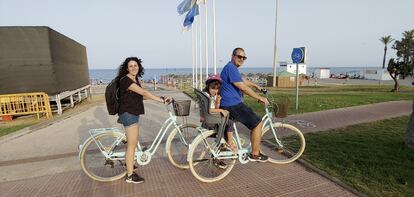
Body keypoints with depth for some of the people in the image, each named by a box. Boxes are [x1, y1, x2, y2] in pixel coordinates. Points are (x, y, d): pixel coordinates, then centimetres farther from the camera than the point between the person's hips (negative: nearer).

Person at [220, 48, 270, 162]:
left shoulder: (231, 68, 18)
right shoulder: (231, 68, -16)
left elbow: (242, 80, 34)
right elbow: (243, 88, -20)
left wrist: (256, 86, 44)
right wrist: (260, 98, -12)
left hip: (227, 104, 11)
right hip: (233, 105, -11)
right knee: (258, 123, -5)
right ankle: (255, 154, 8)